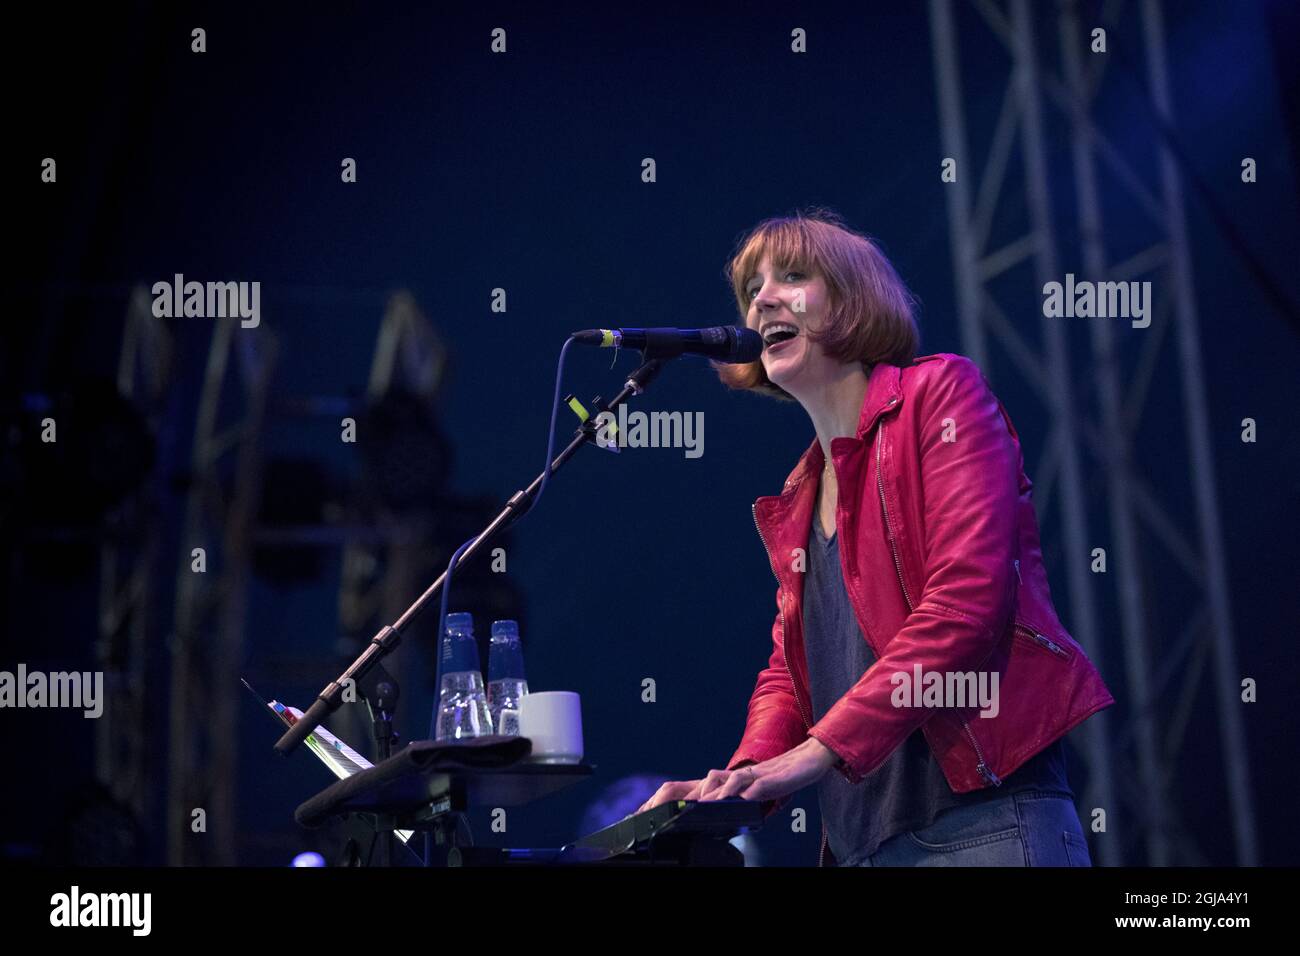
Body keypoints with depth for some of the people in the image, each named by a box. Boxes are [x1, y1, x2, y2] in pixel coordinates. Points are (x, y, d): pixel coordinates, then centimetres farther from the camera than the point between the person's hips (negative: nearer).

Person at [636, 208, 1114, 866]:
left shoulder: (941, 392, -1)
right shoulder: (796, 504, 22)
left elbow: (966, 599, -14)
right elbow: (788, 670, 18)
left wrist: (819, 751, -18)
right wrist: (746, 777, -5)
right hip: (856, 841, 7)